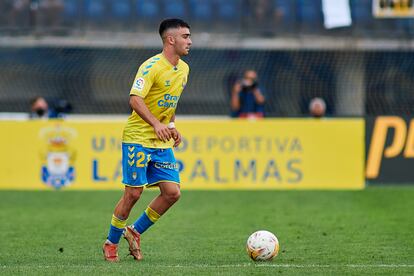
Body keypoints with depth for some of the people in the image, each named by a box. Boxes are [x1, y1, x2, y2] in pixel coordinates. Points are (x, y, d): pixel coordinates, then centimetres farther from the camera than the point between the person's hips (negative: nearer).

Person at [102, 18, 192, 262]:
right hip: (138, 139, -7)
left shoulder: (183, 69, 11)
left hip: (163, 143, 7)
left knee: (172, 192, -3)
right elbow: (135, 99, -26)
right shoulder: (152, 66, -16)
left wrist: (171, 126, 12)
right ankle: (111, 243, 13)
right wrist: (156, 124, -37)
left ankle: (135, 232, 16)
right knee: (134, 193, -6)